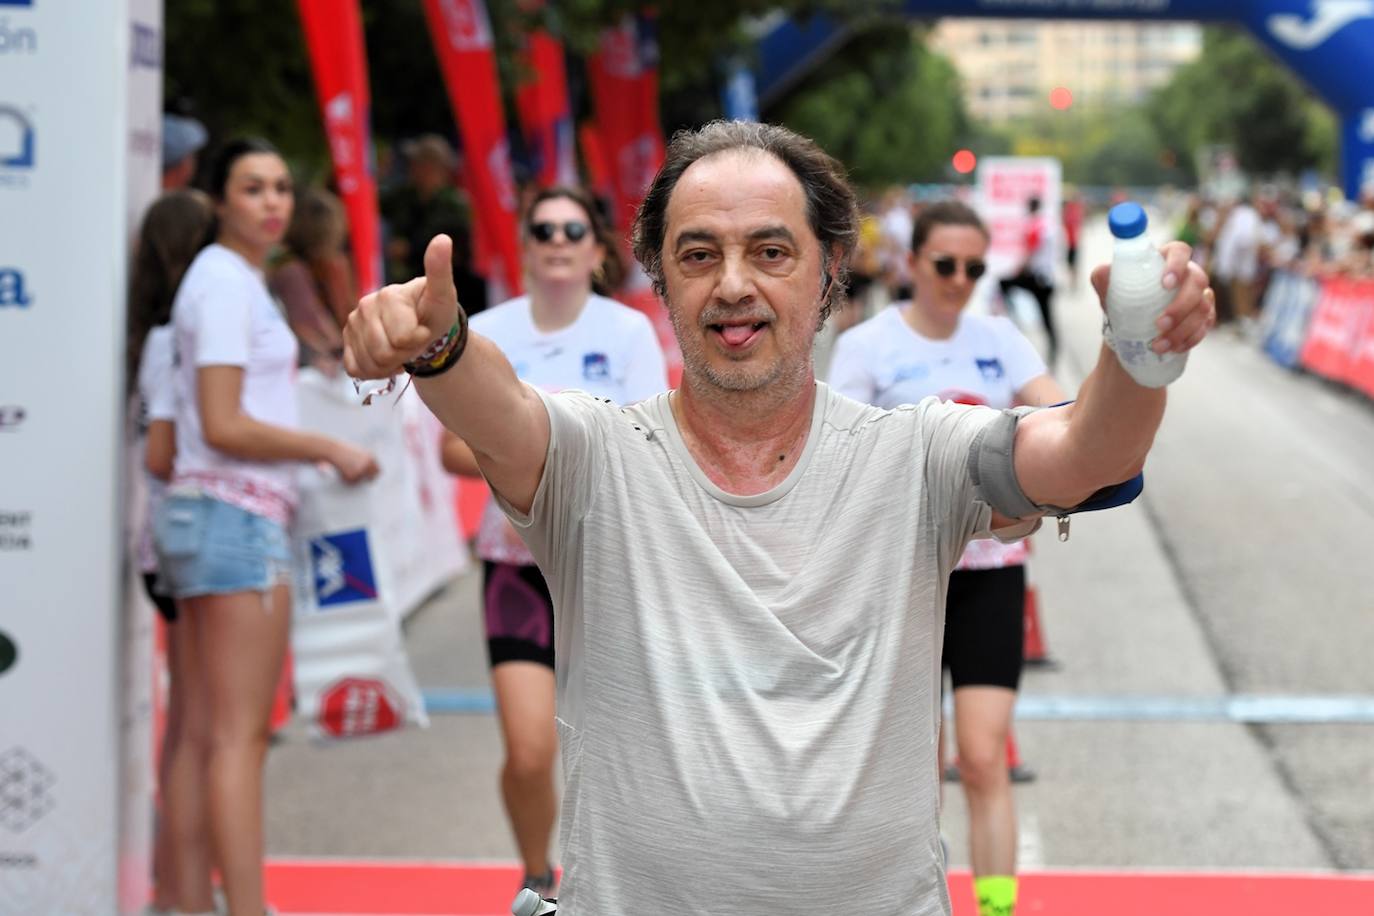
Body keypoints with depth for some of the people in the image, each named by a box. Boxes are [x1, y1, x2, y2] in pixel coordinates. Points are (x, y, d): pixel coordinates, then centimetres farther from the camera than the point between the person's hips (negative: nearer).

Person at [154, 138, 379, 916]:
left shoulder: (239, 281, 19)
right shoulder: (227, 282, -11)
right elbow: (224, 426, -18)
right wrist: (331, 450, -10)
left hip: (209, 517, 10)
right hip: (238, 516, -10)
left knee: (203, 733, 8)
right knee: (240, 735, -11)